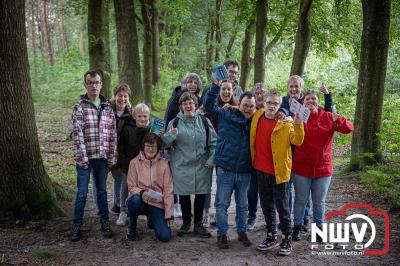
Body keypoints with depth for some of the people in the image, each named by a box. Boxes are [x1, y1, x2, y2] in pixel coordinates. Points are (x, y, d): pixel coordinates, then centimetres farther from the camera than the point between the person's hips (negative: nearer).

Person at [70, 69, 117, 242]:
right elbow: (77, 134, -9)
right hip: (85, 157, -3)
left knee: (102, 190, 13)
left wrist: (112, 157, 3)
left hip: (102, 157, 3)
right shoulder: (80, 107, -3)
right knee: (81, 192, 3)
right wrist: (82, 157, -13)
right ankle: (77, 224, 16)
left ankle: (104, 222, 24)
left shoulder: (108, 108, 7)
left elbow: (112, 134, 7)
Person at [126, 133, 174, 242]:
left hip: (157, 205, 1)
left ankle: (152, 220, 20)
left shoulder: (163, 164, 0)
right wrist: (141, 192, -25)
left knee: (165, 236, -16)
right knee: (135, 199, -37)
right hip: (140, 201, 0)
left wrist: (169, 214, -8)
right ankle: (132, 228, -7)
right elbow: (131, 187, -2)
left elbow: (168, 191, -2)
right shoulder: (135, 162, -2)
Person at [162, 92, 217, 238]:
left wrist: (212, 159, -3)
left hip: (201, 165, 1)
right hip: (182, 165, 0)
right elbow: (165, 142, 0)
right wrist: (171, 135, -20)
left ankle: (198, 224, 22)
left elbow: (213, 142, 6)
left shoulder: (204, 121, 2)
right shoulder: (175, 122, 1)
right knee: (184, 194, 6)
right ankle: (186, 223, 25)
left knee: (201, 194, 6)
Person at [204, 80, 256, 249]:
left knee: (242, 204, 16)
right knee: (222, 204, 6)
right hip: (225, 169, -3)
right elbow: (208, 104, -2)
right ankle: (221, 234, 19)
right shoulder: (225, 115, -3)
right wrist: (216, 85, -9)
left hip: (244, 171, 3)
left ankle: (242, 232, 31)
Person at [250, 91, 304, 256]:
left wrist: (298, 124, -33)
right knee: (266, 206, 15)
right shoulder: (257, 116, 5)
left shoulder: (286, 122, -9)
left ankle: (287, 239, 18)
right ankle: (271, 237, 29)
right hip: (261, 170, 5)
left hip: (279, 171, -5)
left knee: (282, 207, 4)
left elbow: (297, 141, -20)